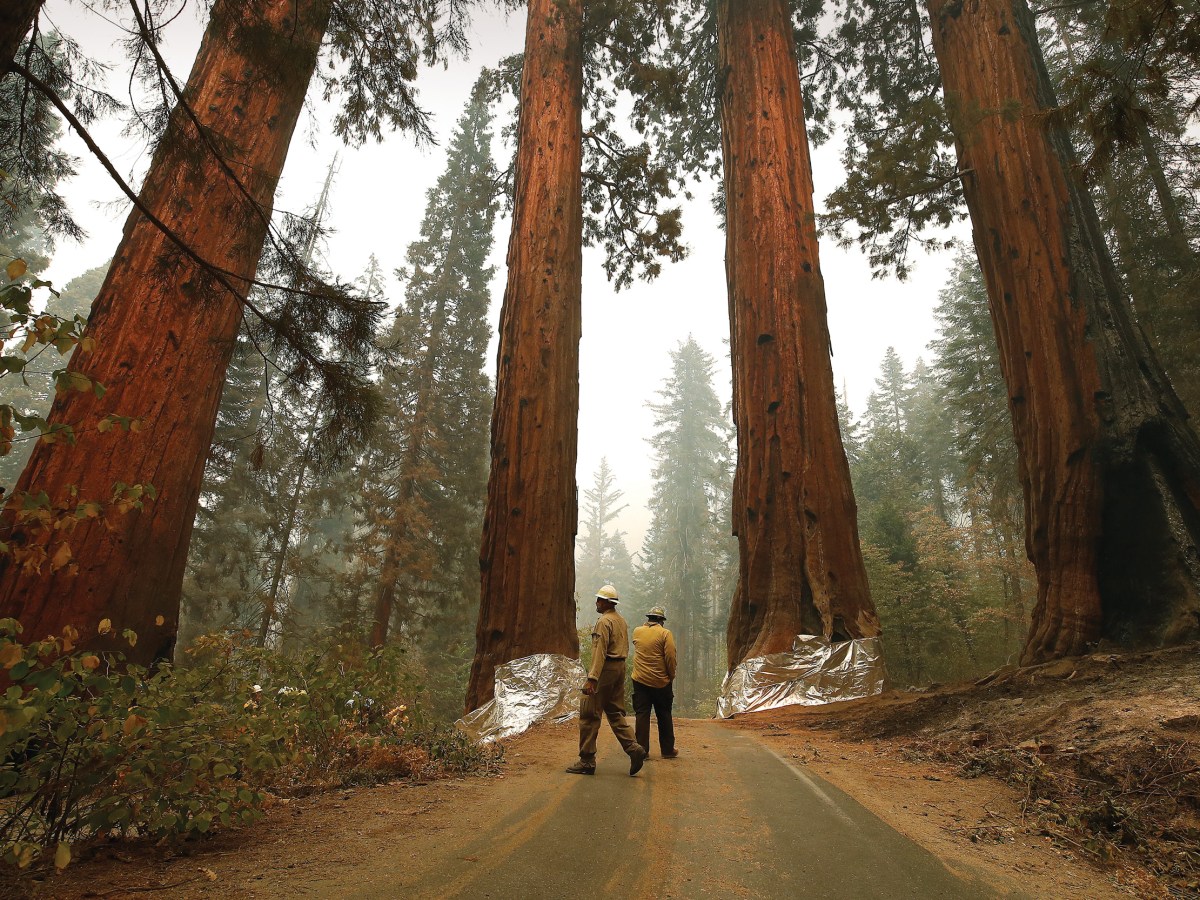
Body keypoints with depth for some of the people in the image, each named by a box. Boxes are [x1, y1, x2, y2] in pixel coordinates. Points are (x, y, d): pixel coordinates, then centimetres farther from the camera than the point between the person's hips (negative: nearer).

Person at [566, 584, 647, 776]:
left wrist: (592, 678, -23)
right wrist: (619, 671, 17)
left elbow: (600, 651, -20)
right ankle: (633, 748, 3)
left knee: (589, 715, -1)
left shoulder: (604, 621, -13)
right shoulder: (622, 621, 15)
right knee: (615, 713, 15)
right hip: (620, 667, 9)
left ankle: (587, 761, 3)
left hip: (606, 669, -9)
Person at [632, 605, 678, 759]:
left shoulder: (637, 631, 3)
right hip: (661, 682, -2)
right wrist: (671, 677, 1)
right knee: (664, 717, 11)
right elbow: (670, 658, -12)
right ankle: (667, 750, 18)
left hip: (640, 681, 2)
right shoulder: (665, 634, -9)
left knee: (641, 715, 7)